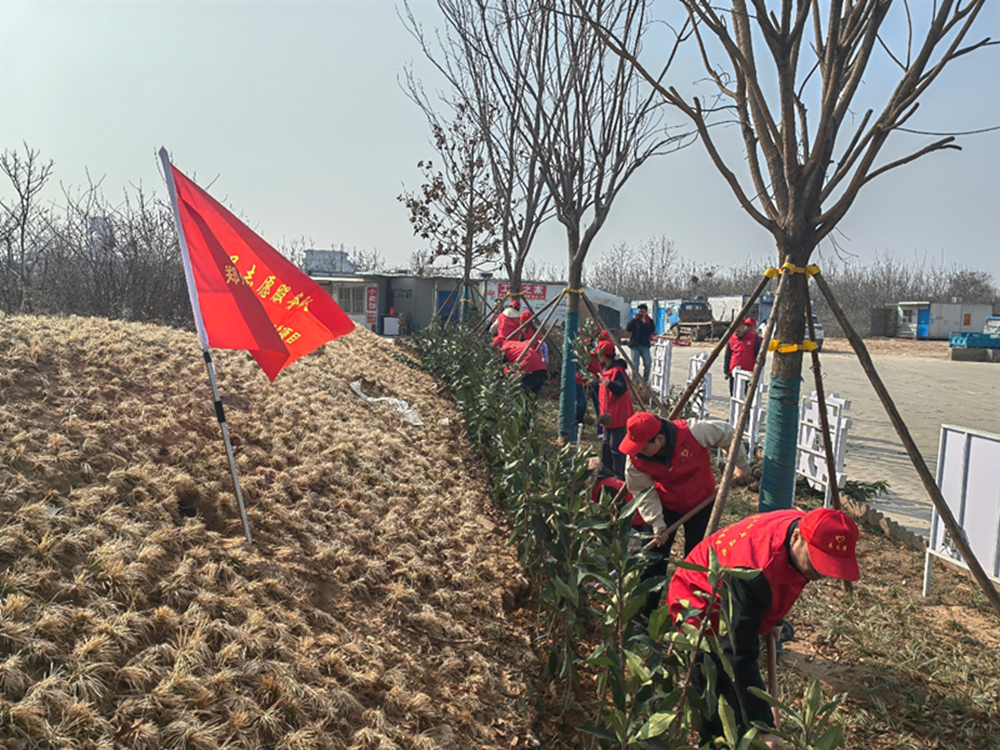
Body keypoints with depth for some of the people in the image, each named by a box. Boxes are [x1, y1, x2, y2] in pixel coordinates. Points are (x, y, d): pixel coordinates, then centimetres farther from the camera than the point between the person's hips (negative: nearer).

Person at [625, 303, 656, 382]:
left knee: (648, 364, -8)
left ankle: (645, 381, 6)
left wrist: (644, 322, -15)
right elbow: (628, 329, -7)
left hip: (645, 345, 0)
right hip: (635, 345, 0)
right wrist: (634, 319, -14)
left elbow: (652, 331, -7)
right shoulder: (634, 320, 8)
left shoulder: (649, 321, 8)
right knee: (635, 365, -3)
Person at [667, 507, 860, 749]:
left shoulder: (807, 529, -19)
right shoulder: (755, 571, -42)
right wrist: (763, 727, -36)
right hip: (699, 606, -8)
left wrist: (772, 622, 13)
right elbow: (740, 655, -38)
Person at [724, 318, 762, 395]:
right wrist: (727, 371, 9)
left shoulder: (754, 337, -1)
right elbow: (727, 356, 11)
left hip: (748, 372, -2)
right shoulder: (731, 339, 4)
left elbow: (758, 354, 4)